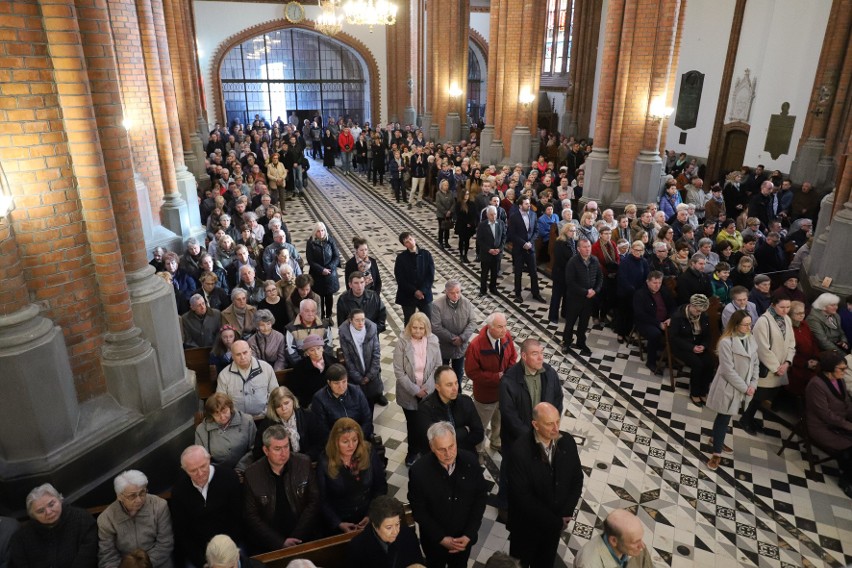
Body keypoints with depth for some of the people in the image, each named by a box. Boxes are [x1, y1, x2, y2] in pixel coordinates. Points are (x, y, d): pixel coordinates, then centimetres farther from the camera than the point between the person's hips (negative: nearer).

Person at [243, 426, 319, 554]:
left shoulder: (304, 463, -4)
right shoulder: (252, 474, -6)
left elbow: (313, 502, 0)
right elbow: (251, 516, -3)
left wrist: (297, 538, -9)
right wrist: (280, 542, -11)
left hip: (302, 537, 0)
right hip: (268, 543, 0)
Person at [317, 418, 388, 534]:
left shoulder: (369, 452, -7)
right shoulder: (325, 462, -10)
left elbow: (381, 486, 1)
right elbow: (322, 500, -3)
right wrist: (338, 524, -12)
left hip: (369, 517, 1)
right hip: (340, 520, -1)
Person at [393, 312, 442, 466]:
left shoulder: (433, 342, -9)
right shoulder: (402, 343, -16)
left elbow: (438, 367, -3)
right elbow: (398, 371, -14)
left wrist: (426, 388, -12)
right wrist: (415, 390, -16)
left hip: (429, 392, 1)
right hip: (409, 393, -1)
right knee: (412, 424, 13)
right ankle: (413, 451, 37)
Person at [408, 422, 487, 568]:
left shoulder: (471, 461, -21)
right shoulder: (419, 471, -27)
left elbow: (480, 497, -10)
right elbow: (418, 510, -15)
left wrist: (469, 535, -12)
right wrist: (442, 538, -16)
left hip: (465, 537, 2)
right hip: (434, 539, -2)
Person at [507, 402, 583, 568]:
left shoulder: (567, 442, -13)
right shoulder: (520, 450, -29)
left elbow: (577, 478, -2)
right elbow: (523, 496, -26)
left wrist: (566, 513, -11)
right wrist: (555, 521, -18)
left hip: (557, 521, 5)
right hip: (527, 524, -4)